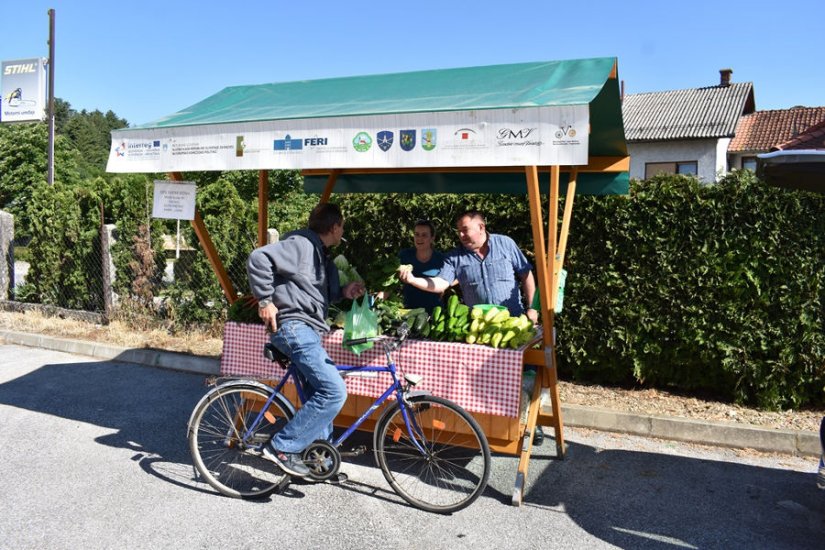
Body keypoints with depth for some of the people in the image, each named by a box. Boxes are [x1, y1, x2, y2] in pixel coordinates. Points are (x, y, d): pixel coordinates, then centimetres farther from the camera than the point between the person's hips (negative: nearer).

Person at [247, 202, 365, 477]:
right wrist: (265, 300, -18)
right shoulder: (301, 244, -12)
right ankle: (282, 447, -11)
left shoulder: (320, 253, 19)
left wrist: (344, 292, 8)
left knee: (320, 394, 14)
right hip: (294, 326, -11)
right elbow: (258, 258, -21)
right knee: (334, 391, -18)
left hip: (306, 330, 11)